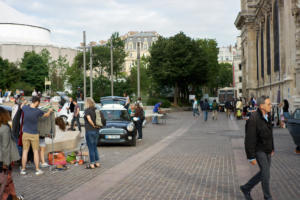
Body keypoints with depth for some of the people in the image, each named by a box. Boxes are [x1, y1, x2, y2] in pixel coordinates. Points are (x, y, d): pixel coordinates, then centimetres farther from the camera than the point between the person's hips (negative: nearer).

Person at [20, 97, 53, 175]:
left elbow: (21, 106, 19)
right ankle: (37, 170, 8)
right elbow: (46, 115, 4)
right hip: (34, 135, -3)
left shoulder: (25, 108, -8)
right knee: (36, 152, 6)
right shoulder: (38, 111, -16)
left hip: (25, 134, 3)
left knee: (25, 151, 8)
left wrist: (24, 102, 43)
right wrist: (50, 110, 27)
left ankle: (23, 170, 9)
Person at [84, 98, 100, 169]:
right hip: (96, 131, 7)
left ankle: (92, 164, 2)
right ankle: (97, 162, 19)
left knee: (91, 148, -2)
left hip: (89, 131, -7)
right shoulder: (96, 110, 10)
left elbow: (89, 119, -22)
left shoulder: (87, 110, -10)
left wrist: (93, 125, -9)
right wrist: (96, 126, 7)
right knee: (95, 147, 16)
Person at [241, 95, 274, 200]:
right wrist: (251, 157, -20)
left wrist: (272, 148, 20)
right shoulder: (253, 119, -23)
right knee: (266, 173, -4)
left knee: (264, 173, 13)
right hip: (259, 150, -8)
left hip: (267, 150, 8)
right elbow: (250, 139, -22)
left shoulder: (267, 116, 3)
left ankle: (246, 188, 29)